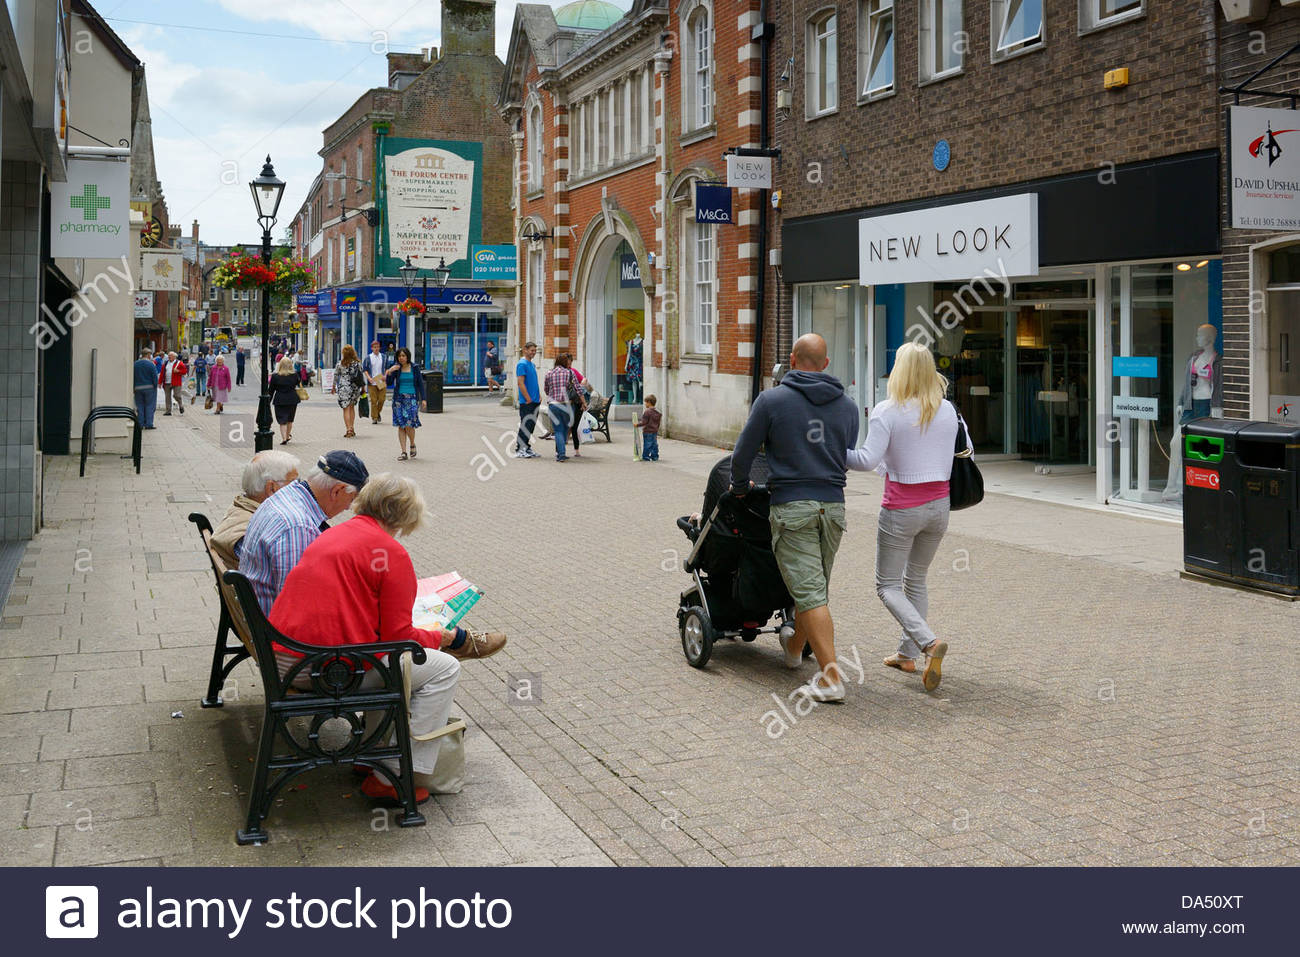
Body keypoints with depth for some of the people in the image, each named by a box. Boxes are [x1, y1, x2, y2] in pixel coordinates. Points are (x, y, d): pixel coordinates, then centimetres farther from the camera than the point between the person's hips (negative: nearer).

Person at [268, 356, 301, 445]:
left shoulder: (275, 376, -7)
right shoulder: (294, 375, -6)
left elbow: (271, 390, -1)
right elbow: (298, 385, 10)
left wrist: (269, 401, 8)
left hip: (279, 401, -2)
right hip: (292, 399, 2)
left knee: (282, 420, 1)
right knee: (290, 419, 16)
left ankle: (284, 438, -10)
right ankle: (288, 436, 27)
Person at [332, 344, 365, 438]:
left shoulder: (340, 364, -6)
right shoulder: (358, 363, 0)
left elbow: (336, 376, 3)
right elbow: (362, 375, 3)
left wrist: (334, 387, 15)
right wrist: (363, 387, 13)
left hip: (344, 388, -3)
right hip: (355, 388, 3)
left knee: (346, 409, 1)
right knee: (352, 407, 18)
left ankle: (349, 430, -7)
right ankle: (352, 428, 19)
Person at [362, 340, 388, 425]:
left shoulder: (383, 357, 7)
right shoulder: (368, 358, 3)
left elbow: (387, 367, 14)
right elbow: (364, 369, 5)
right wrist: (368, 377, -10)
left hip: (381, 382, 2)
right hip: (372, 382, -1)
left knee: (381, 399, -2)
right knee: (373, 400, -4)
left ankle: (378, 412, 25)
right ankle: (374, 417, 3)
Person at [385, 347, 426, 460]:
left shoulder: (415, 368, 3)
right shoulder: (396, 368, 5)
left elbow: (420, 383, 7)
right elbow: (389, 383, 1)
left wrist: (423, 399, 2)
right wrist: (389, 372, -16)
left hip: (412, 399, -2)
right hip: (399, 399, 2)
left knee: (409, 425, -12)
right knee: (401, 425, 0)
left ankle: (412, 445, 16)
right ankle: (403, 452, 4)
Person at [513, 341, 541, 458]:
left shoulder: (532, 364, 17)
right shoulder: (522, 364, -11)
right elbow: (520, 383, -17)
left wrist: (539, 396, 13)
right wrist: (528, 399, -18)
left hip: (535, 402, 9)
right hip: (526, 402, -9)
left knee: (531, 425, 11)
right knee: (525, 425, -7)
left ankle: (527, 448, 18)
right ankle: (519, 450, -2)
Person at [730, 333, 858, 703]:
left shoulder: (771, 400, -4)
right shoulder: (847, 405, 8)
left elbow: (743, 454, 1)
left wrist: (740, 487, 20)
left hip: (792, 507, -5)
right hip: (833, 506, 5)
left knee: (810, 591, -6)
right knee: (814, 585, 19)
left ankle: (831, 677, -11)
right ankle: (794, 648, 40)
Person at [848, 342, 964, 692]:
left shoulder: (887, 412, -13)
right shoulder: (947, 411, 2)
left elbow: (868, 460, -19)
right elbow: (965, 450, 12)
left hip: (901, 508, -5)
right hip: (938, 503, 5)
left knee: (888, 585, 4)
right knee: (916, 580, 19)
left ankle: (929, 642, -16)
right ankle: (908, 654, 22)